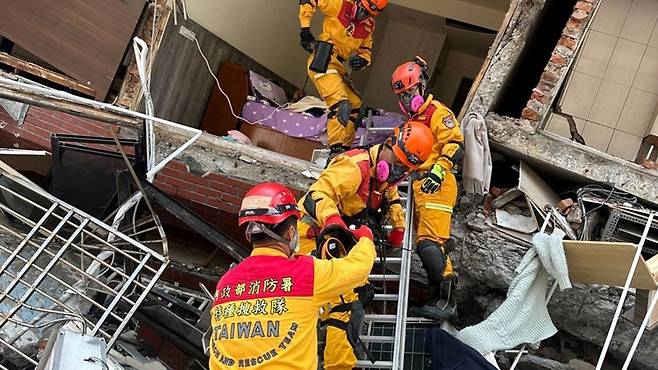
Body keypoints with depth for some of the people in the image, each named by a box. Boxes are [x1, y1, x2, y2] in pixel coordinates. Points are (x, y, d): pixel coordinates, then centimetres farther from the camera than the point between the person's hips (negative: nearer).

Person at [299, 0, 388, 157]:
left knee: (355, 106, 9)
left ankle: (345, 148, 16)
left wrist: (362, 60, -6)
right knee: (341, 104, -23)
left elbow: (366, 50, 18)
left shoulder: (368, 26, 12)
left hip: (338, 67, 8)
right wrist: (305, 29, -12)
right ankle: (336, 149, -25)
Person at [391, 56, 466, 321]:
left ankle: (446, 301, -19)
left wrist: (439, 170, -28)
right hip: (421, 189, 10)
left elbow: (455, 145, -16)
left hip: (437, 187, -10)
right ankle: (438, 300, 10)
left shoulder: (437, 113, -3)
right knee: (427, 247, 7)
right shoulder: (414, 120, 28)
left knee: (429, 244, -20)